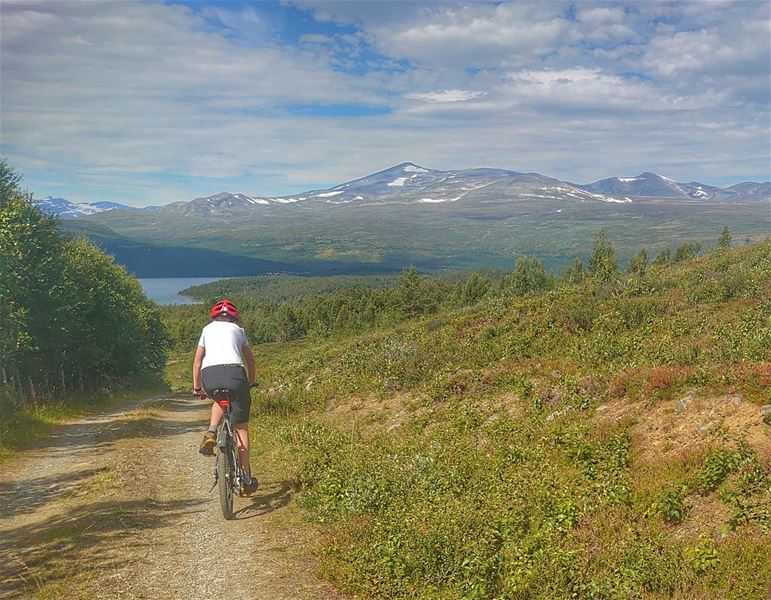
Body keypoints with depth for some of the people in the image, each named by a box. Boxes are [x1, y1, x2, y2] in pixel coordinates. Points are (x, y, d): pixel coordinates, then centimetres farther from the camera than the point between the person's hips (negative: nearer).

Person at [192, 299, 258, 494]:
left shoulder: (207, 329, 28)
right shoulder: (238, 330, 27)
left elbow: (197, 362, 31)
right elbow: (250, 360, 36)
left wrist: (196, 387, 42)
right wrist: (251, 382, 52)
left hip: (209, 376, 1)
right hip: (234, 373, -1)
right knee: (241, 427, 10)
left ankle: (211, 433, 11)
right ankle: (247, 478, 9)